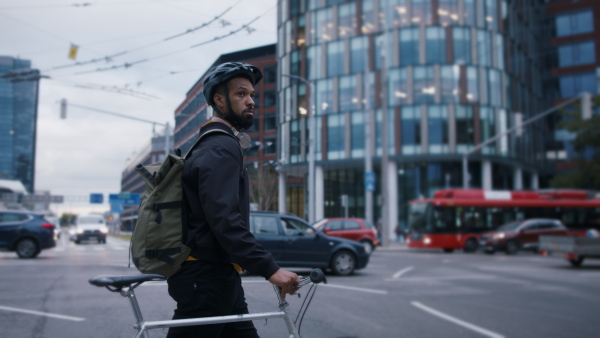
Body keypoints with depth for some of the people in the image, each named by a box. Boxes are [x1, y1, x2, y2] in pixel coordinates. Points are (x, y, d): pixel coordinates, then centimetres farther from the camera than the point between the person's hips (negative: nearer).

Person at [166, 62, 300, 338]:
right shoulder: (222, 147, -14)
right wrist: (269, 268, -29)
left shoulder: (214, 146, 19)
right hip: (206, 278, -10)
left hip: (221, 277, 10)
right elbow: (225, 219, -27)